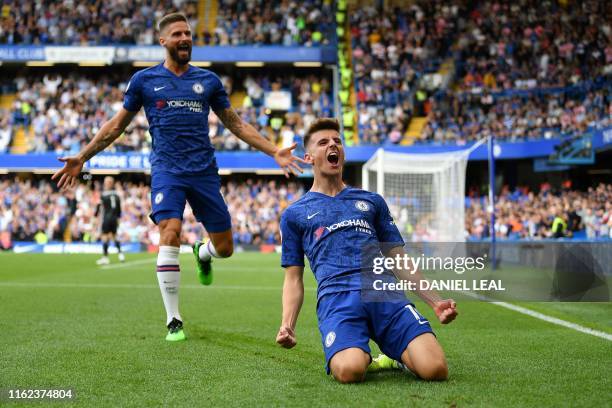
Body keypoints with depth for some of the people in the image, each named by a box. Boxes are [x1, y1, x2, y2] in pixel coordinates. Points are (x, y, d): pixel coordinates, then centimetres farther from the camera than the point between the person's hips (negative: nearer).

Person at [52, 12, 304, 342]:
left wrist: (275, 152, 11)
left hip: (204, 171, 2)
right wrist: (81, 158, 8)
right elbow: (117, 124, 14)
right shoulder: (144, 80, 6)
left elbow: (235, 123, 18)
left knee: (224, 248, 4)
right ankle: (173, 321, -9)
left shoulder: (208, 80, 11)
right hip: (167, 171, -2)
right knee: (170, 237, -21)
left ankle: (202, 253, 44)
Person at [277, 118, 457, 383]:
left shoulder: (372, 201, 28)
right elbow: (294, 278, 18)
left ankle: (395, 357, 10)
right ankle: (361, 357, 2)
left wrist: (435, 302, 12)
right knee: (349, 371, -34)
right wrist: (287, 325, -1)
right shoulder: (294, 214, 22)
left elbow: (399, 260, 25)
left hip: (385, 292, 2)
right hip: (336, 296, -2)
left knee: (435, 369, -23)